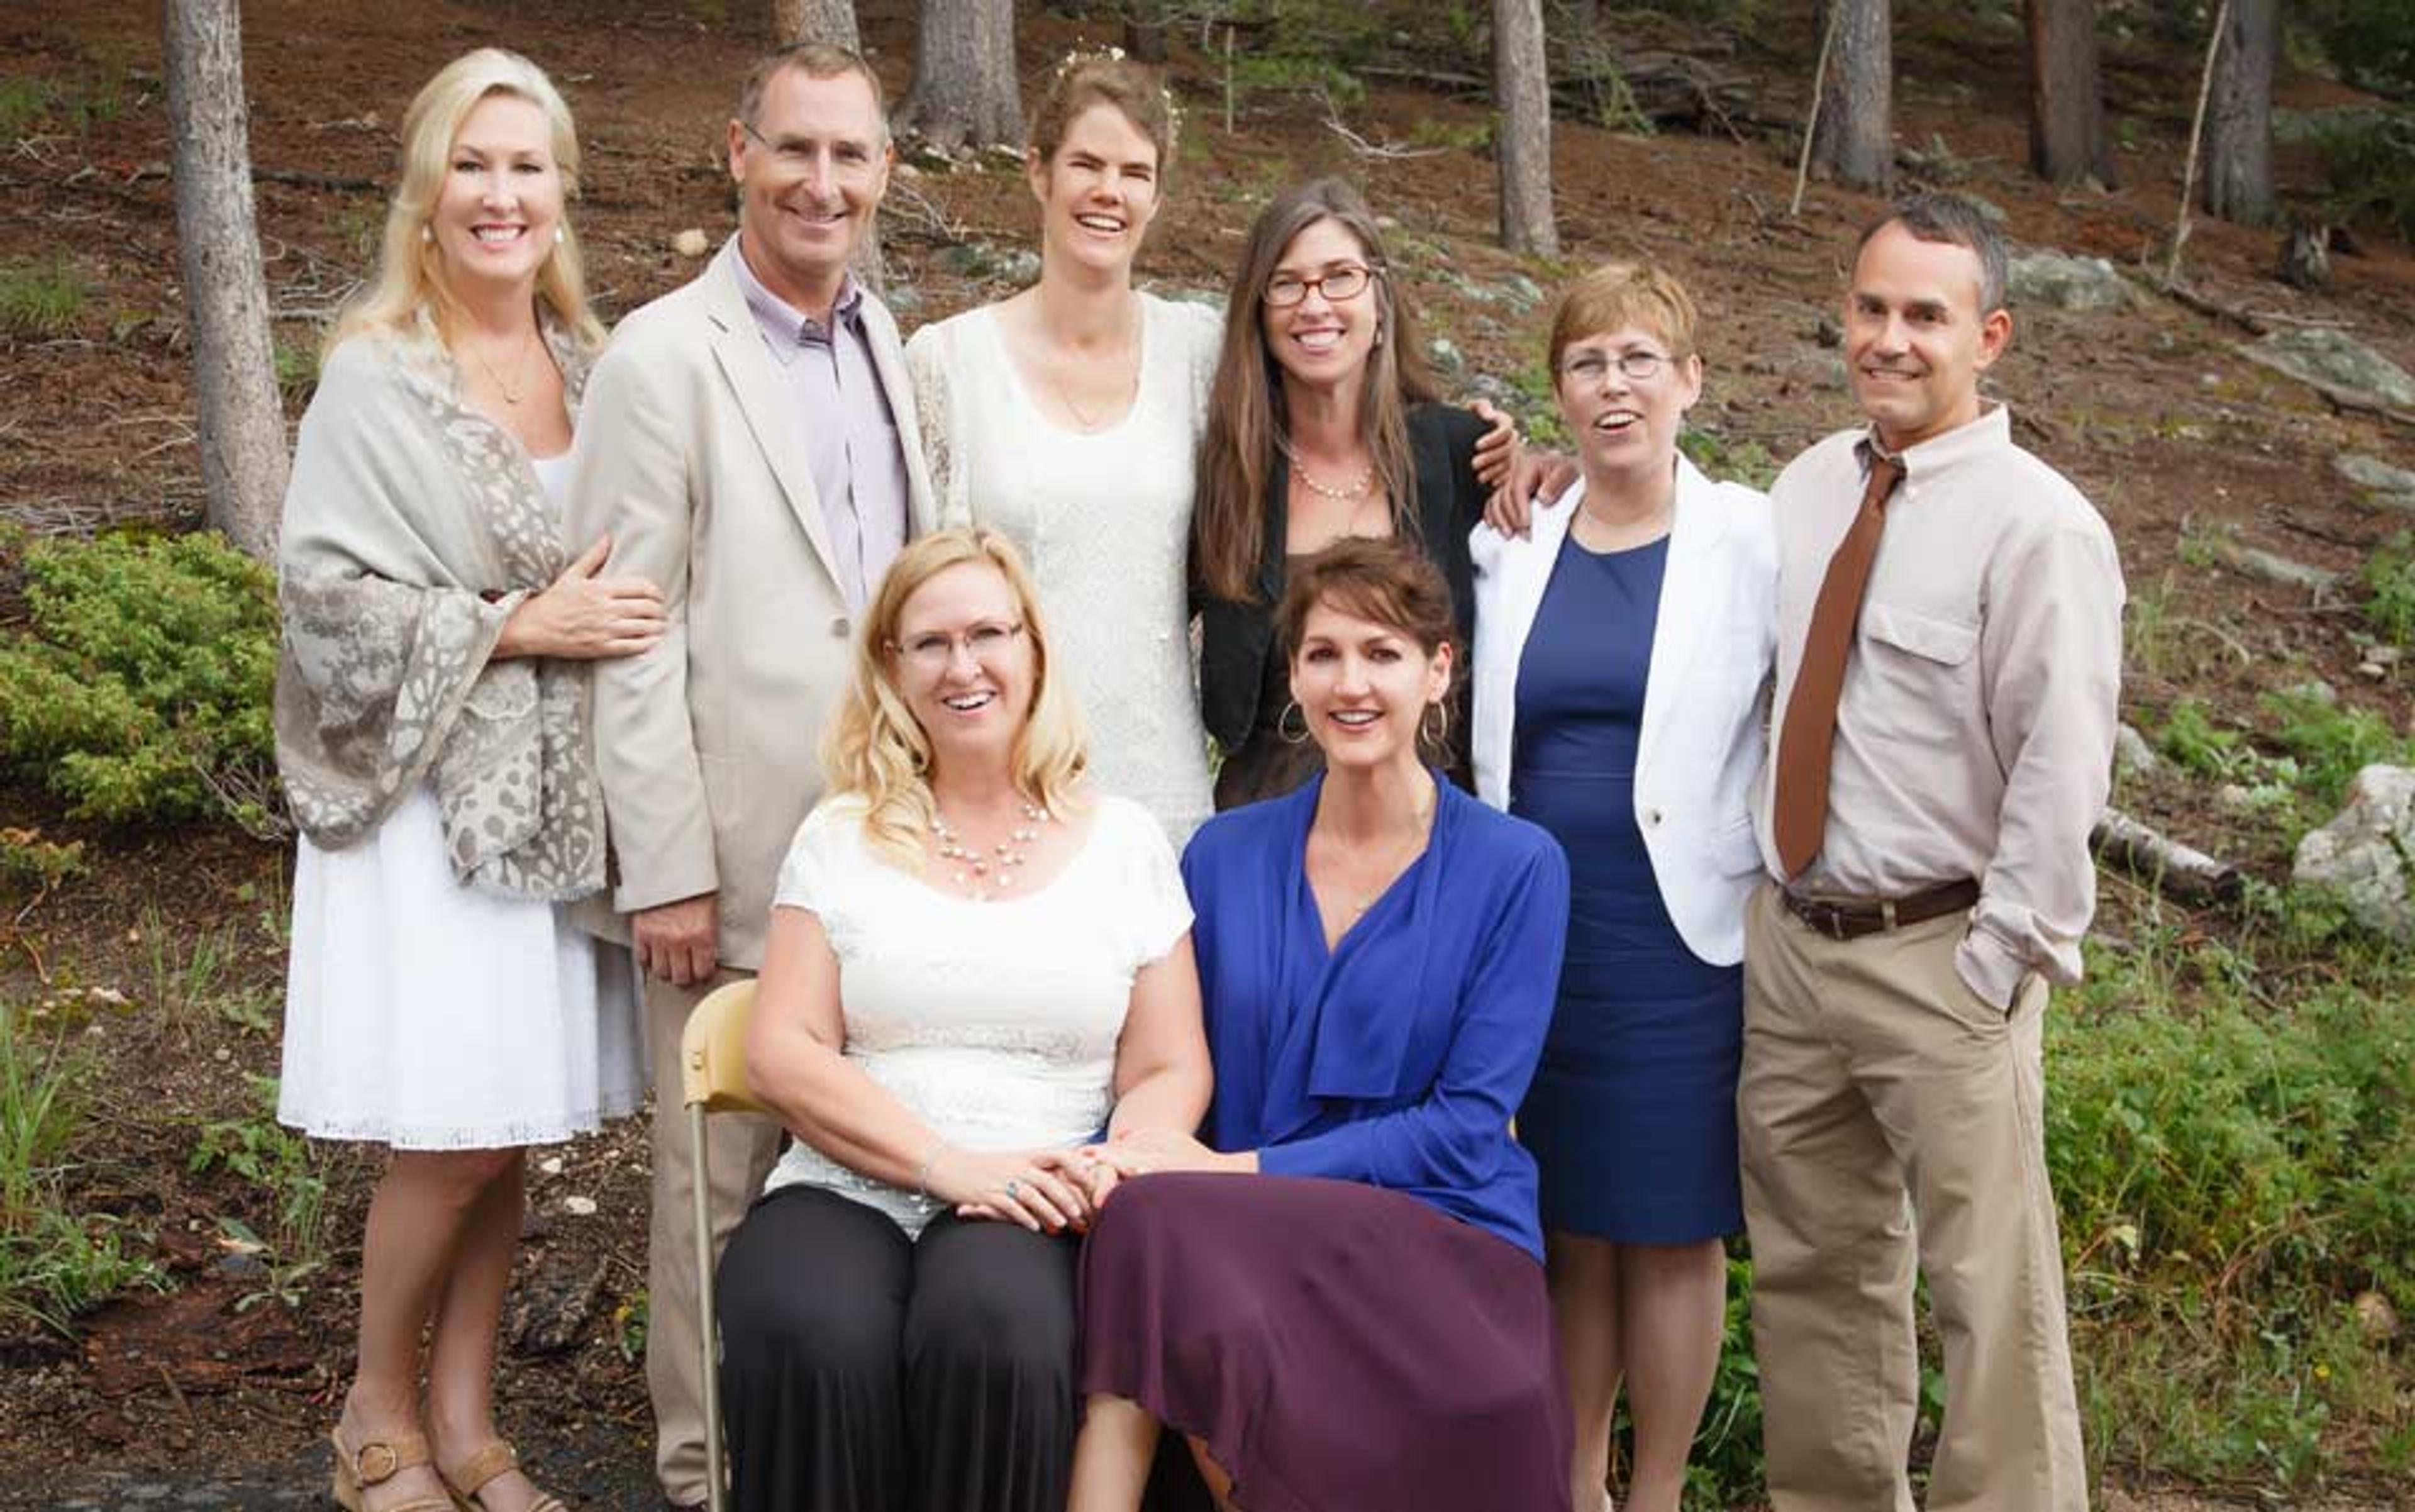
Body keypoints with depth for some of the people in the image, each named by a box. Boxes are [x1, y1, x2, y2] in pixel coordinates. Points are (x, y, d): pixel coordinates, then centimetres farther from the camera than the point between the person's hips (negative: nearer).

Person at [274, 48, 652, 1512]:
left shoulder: (591, 366, 9)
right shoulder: (376, 378, -6)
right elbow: (328, 592, -12)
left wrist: (606, 615, 1)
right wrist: (520, 627, -16)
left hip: (554, 796, 5)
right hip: (434, 797, -5)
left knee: (511, 1130, 8)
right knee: (452, 1138, -5)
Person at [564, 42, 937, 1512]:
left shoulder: (885, 341, 12)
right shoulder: (664, 357, -7)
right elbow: (631, 635, -10)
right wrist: (667, 870, -13)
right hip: (737, 855, -5)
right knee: (725, 1178, 5)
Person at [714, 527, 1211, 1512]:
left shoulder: (1123, 842, 13)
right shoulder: (842, 837, 12)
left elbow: (1170, 1071, 9)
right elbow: (783, 1054, 2)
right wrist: (949, 1164, -12)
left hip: (1033, 1212, 0)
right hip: (848, 1190, 0)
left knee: (995, 1331, -36)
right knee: (812, 1340, -35)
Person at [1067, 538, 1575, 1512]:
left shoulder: (1516, 867, 2)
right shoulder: (1224, 854, 12)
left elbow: (1470, 1123, -5)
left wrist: (1244, 1171, -14)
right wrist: (1102, 1164, -15)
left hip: (1444, 1246, -3)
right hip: (1248, 1243, 3)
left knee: (1160, 1225, -31)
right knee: (1141, 1211, -33)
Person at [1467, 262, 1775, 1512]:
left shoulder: (1749, 540, -4)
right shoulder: (1510, 546, 5)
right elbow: (1482, 743, 12)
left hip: (1681, 932, -3)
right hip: (1534, 930, 3)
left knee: (1669, 1231, 6)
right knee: (1568, 1228, 12)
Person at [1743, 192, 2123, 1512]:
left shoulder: (2038, 526, -13)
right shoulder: (1806, 488, 8)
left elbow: (2060, 773, -15)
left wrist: (1995, 967, -15)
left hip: (1938, 952, -6)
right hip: (1787, 938, 7)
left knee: (1990, 1293, 0)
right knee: (1811, 1267, 17)